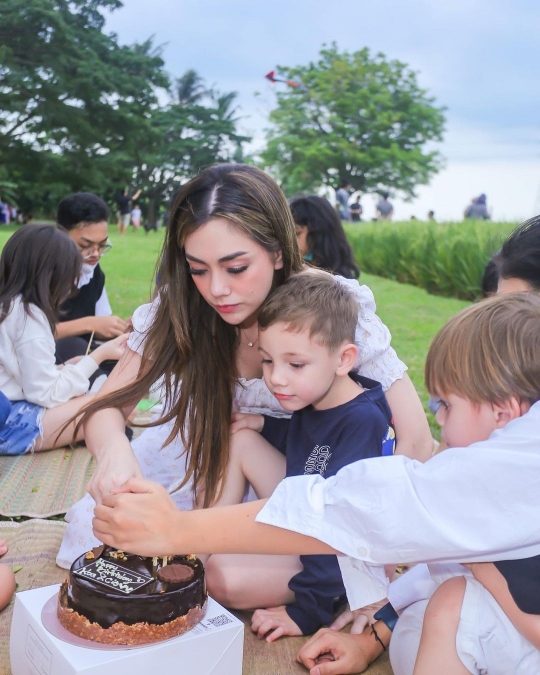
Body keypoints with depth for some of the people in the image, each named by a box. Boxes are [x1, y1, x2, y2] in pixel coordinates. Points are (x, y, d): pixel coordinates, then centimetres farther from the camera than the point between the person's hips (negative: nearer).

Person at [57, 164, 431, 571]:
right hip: (203, 441, 3)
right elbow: (109, 406, -19)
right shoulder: (180, 307, -21)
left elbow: (416, 441, -27)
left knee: (241, 575, -26)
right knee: (94, 524, -9)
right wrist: (114, 449, -43)